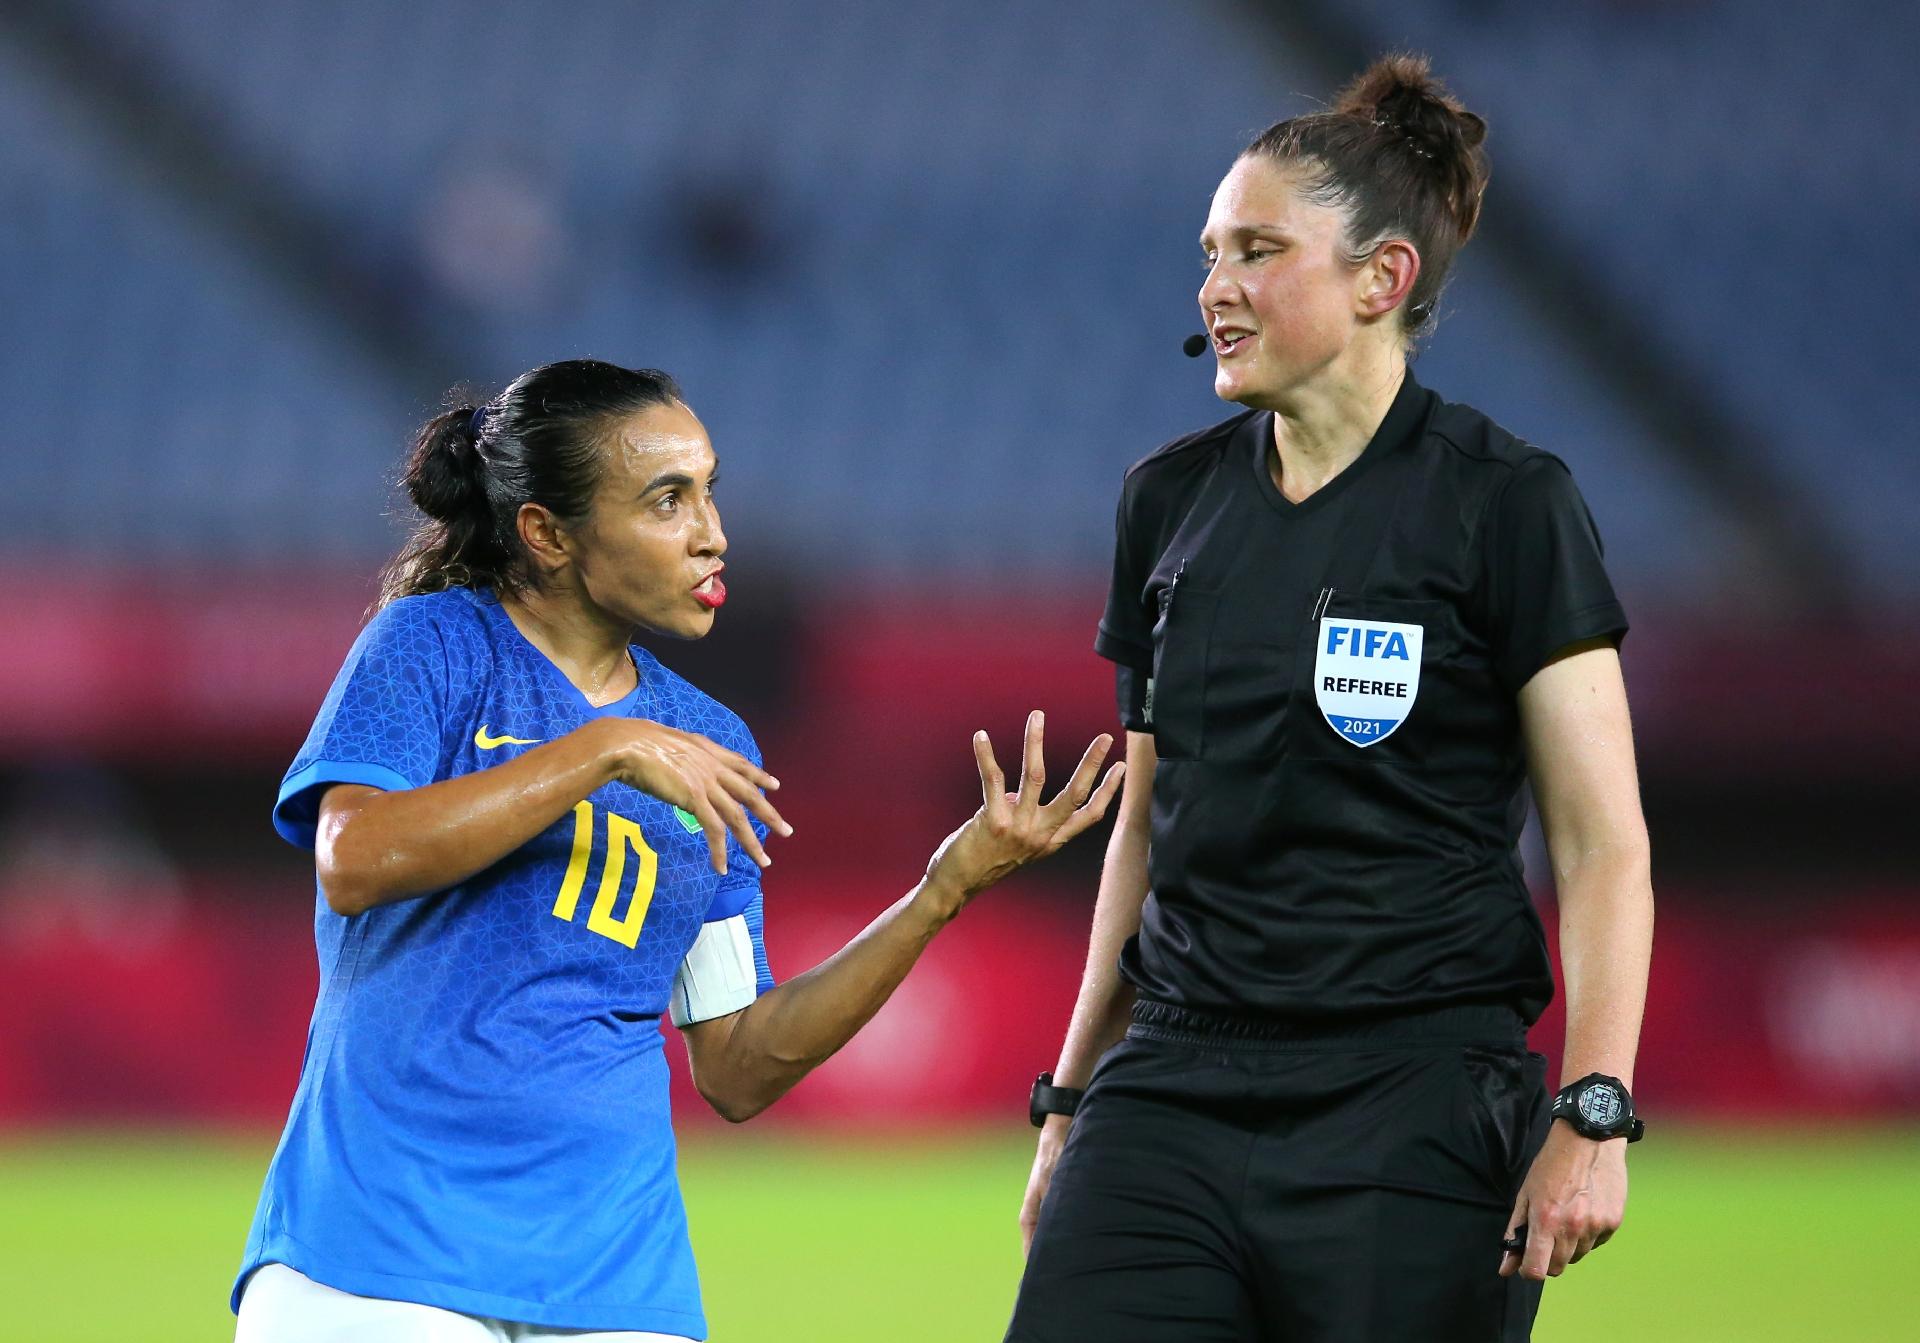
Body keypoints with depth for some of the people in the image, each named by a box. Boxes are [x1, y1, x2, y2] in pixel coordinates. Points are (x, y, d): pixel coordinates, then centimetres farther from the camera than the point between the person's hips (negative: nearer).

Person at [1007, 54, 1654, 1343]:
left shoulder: (1504, 502, -5)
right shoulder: (1173, 499, 11)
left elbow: (1605, 843, -7)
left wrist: (1596, 1115, -17)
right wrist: (1071, 1094, 19)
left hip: (1414, 1102, -5)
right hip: (1173, 1091, 5)